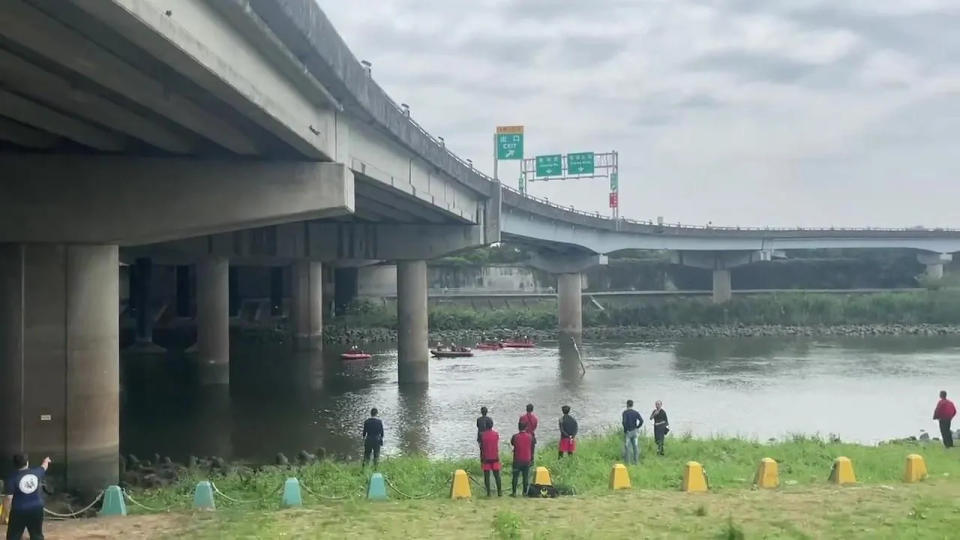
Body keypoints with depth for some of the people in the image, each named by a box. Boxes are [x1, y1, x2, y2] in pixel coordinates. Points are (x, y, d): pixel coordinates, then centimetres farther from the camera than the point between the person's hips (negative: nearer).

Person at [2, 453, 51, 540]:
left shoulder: (12, 478, -12)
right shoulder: (36, 472, -1)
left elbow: (8, 499, -14)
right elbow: (43, 467, 23)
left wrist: (6, 515, -4)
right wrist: (46, 461, 46)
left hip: (19, 512, -3)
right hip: (36, 510, 3)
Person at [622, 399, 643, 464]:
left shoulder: (625, 412, -9)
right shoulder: (636, 413, 3)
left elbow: (624, 421, -22)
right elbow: (641, 421, -6)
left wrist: (625, 429, -10)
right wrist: (637, 427, 4)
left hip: (627, 432, -4)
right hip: (634, 431, 4)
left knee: (627, 446, 3)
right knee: (635, 446, 9)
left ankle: (628, 461, 3)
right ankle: (636, 460, 12)